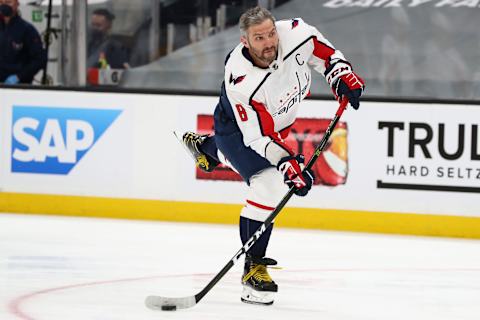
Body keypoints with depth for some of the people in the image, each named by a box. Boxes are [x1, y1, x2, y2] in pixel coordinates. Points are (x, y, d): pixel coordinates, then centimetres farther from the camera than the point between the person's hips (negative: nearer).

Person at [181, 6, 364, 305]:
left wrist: (342, 76, -19)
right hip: (238, 126, -7)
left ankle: (203, 146, 71)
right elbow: (259, 137, -36)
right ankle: (254, 267, -12)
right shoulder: (241, 82, -41)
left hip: (278, 119, 7)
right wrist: (287, 164, -46)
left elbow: (324, 52, -7)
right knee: (268, 185, -23)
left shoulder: (296, 33, -30)